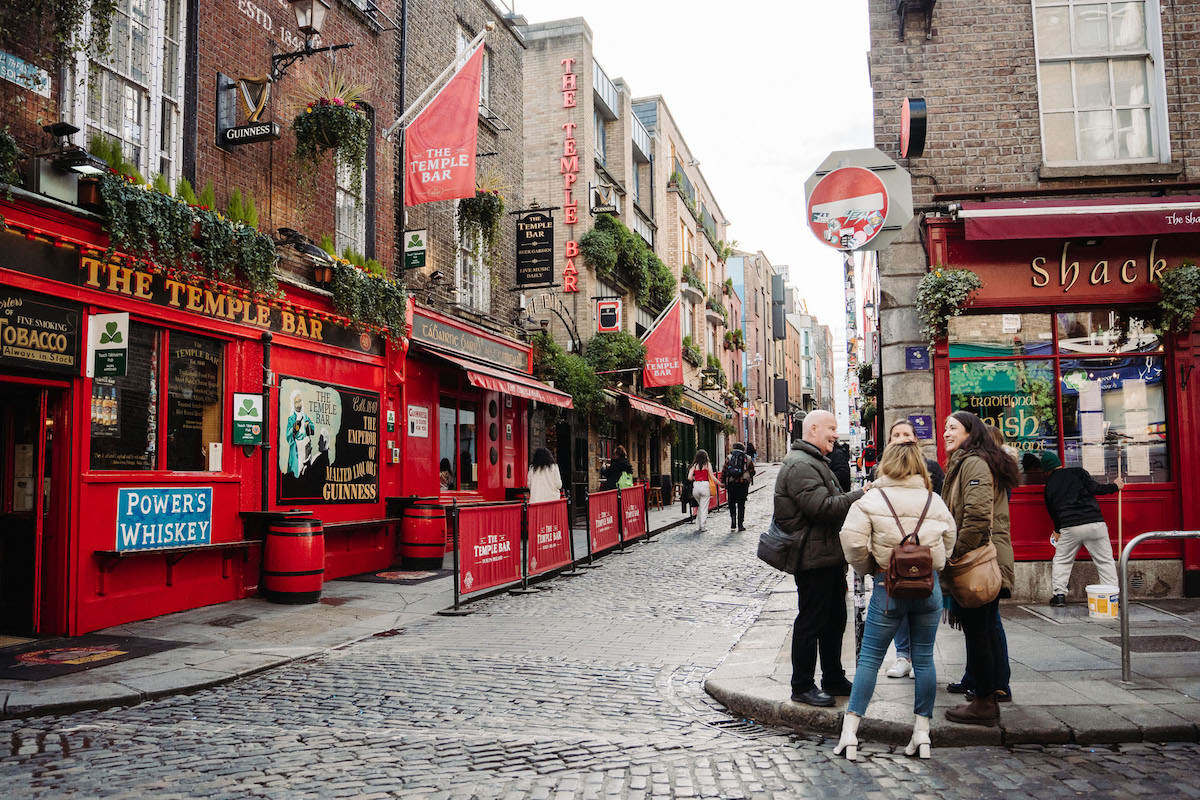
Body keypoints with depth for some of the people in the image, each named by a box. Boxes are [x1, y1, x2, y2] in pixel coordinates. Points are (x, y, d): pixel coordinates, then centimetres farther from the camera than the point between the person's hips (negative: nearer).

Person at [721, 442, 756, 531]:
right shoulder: (748, 459, 7)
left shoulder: (729, 458, 5)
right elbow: (752, 472, 10)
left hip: (731, 483, 0)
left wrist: (722, 482, 7)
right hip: (743, 483, 0)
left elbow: (724, 471, 2)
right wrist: (749, 479, 26)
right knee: (741, 504, 6)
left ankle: (733, 523, 2)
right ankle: (740, 524, 5)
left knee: (732, 503, 11)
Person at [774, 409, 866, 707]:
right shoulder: (799, 465, -17)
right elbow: (822, 507, -26)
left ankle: (833, 680, 30)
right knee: (810, 623, -2)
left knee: (835, 621, 18)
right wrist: (861, 494, -20)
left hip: (830, 557, 11)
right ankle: (802, 687, 9)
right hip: (813, 560, -11)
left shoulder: (817, 462, 20)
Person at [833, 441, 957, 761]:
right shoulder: (934, 501, 5)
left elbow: (852, 539, -14)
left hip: (888, 588, -3)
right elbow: (949, 540, 13)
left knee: (869, 658, 3)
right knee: (924, 659, 12)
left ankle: (849, 731, 3)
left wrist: (865, 568, 2)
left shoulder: (872, 500, -6)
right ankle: (922, 732, 18)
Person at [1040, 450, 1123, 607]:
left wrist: (1057, 531, 39)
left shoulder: (1049, 487, 14)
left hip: (1070, 529, 1)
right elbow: (1094, 488, -6)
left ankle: (1059, 594, 8)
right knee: (1105, 561, 9)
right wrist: (1115, 486, 10)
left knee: (1061, 561, 16)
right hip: (1095, 523, -1)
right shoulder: (1077, 472, 6)